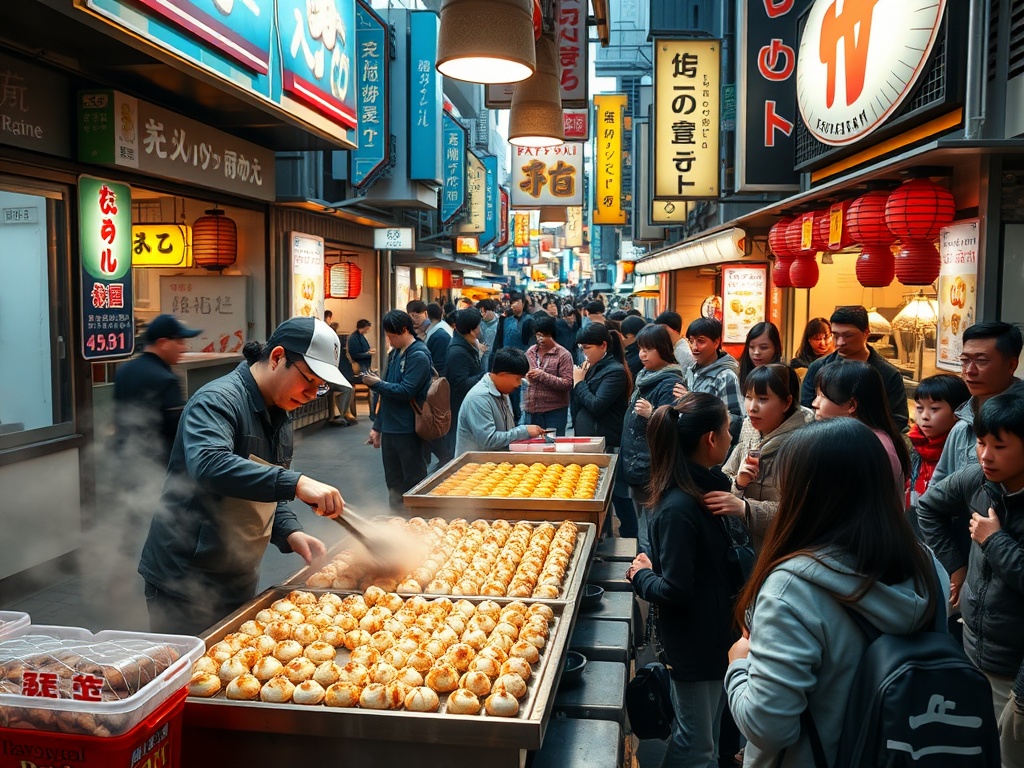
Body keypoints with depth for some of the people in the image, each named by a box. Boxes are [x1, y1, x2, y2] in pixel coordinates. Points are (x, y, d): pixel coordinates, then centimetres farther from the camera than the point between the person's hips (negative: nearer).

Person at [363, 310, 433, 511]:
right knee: (393, 483, 16)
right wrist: (377, 426, 15)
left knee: (413, 483, 3)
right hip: (389, 429, 8)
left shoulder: (419, 356, -13)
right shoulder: (395, 353, 12)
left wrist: (377, 384, -9)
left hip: (409, 432, -8)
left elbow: (406, 391, -21)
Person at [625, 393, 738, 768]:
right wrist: (642, 576, -10)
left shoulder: (710, 485, 1)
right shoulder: (679, 508, -29)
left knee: (709, 737, 26)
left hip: (715, 629, 9)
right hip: (693, 642, -9)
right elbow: (674, 591, -25)